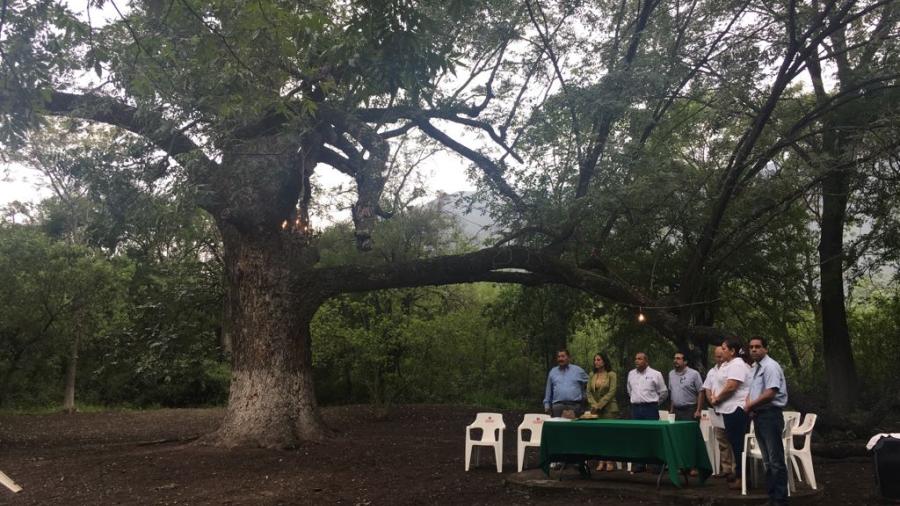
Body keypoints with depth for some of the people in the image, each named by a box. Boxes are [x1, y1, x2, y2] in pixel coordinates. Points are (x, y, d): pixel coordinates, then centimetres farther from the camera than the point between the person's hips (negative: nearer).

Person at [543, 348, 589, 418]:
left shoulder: (578, 370, 8)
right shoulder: (552, 372, 14)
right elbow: (548, 390, 17)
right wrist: (547, 405, 12)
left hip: (574, 406, -1)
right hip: (557, 406, 1)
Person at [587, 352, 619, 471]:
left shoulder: (611, 375, -2)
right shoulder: (592, 376, 12)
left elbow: (611, 392, -9)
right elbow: (588, 392, 9)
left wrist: (599, 405, -12)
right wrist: (593, 405, -6)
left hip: (609, 409, -4)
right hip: (595, 409, 4)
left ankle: (610, 462, 0)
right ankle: (601, 461, 6)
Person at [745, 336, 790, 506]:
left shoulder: (770, 366, -12)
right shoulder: (755, 369, 17)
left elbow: (770, 393, -21)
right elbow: (751, 392, 22)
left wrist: (751, 405, -11)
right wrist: (749, 405, 1)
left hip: (770, 415, -9)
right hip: (758, 416, 10)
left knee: (776, 460, -5)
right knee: (767, 460, 15)